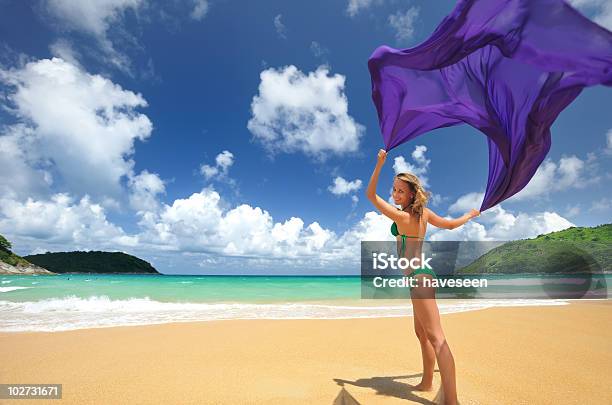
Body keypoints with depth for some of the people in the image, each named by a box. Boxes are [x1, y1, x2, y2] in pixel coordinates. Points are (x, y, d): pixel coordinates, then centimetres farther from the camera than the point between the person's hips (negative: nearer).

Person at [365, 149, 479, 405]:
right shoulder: (424, 213, 7)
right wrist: (470, 215, 39)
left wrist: (379, 163, -16)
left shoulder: (401, 216, -14)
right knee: (421, 333, 20)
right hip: (423, 276, 10)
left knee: (436, 338, -15)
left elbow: (370, 194, -11)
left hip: (418, 278, -10)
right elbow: (451, 224, 20)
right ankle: (427, 383, 34)